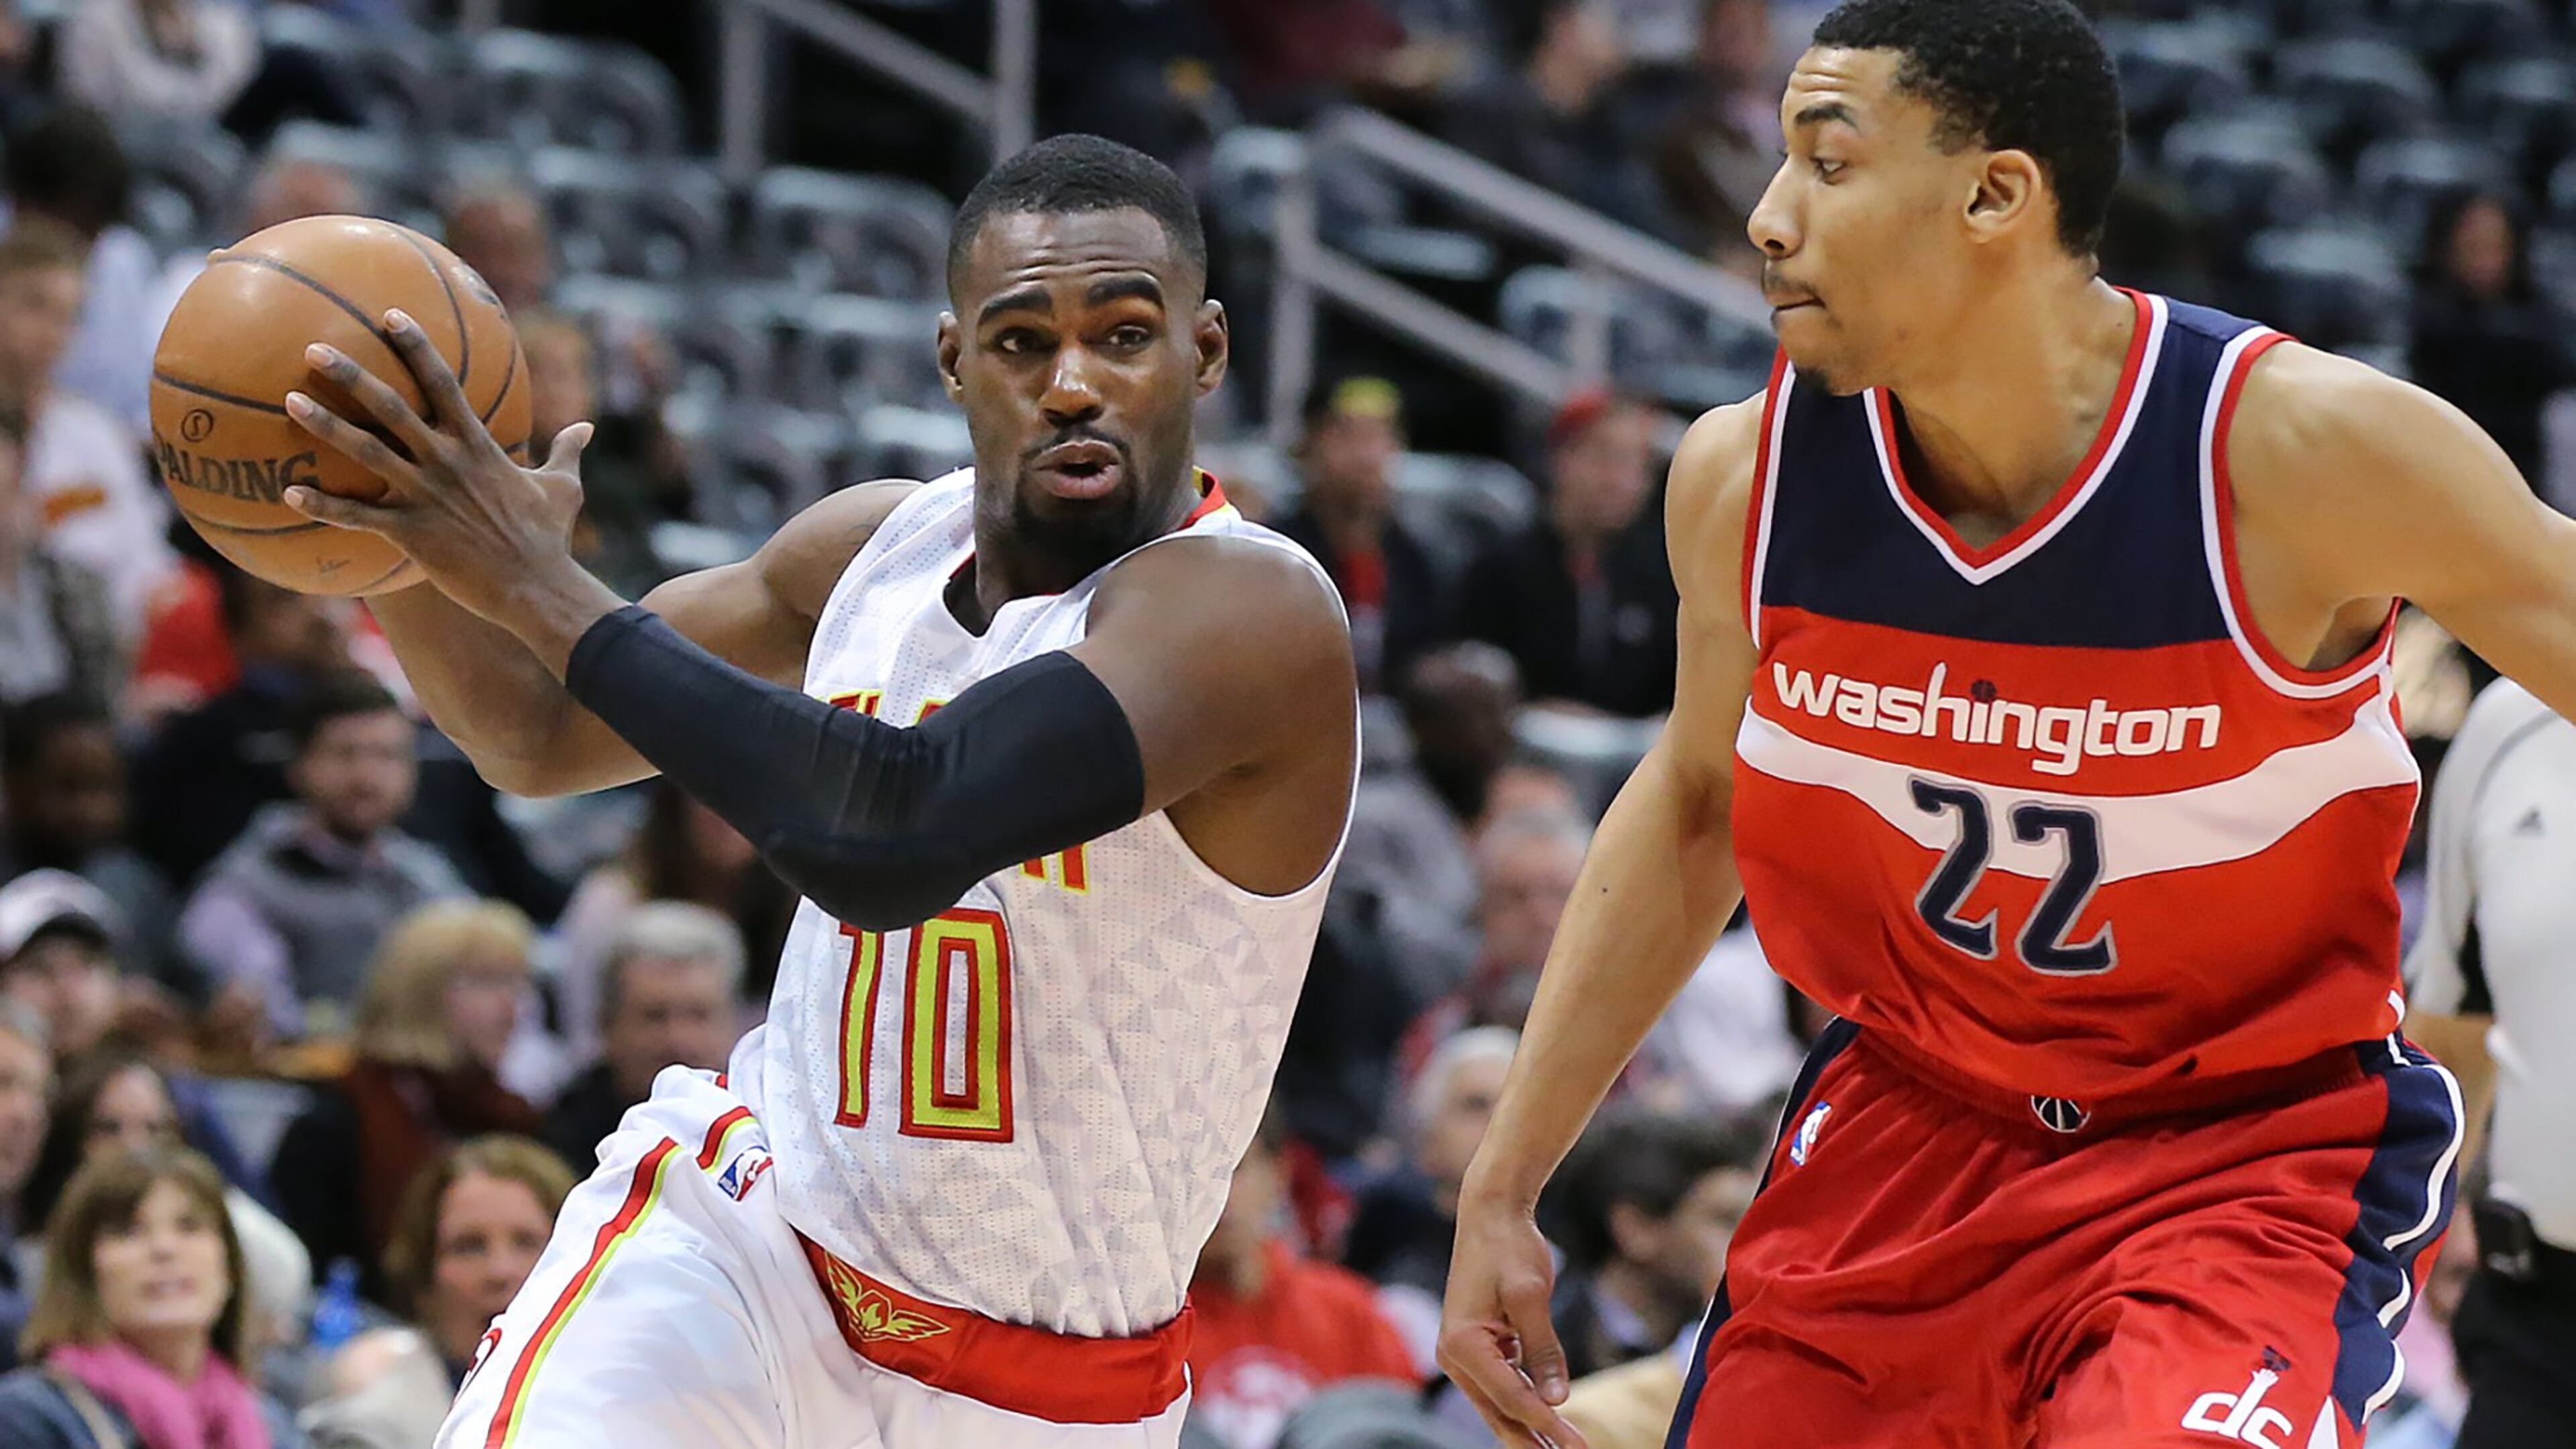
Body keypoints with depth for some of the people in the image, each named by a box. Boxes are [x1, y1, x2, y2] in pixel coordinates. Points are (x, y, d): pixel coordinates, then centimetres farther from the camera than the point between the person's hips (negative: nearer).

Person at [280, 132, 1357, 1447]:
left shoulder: (1254, 610, -23)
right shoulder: (883, 543, -1)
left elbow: (890, 839, -38)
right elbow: (541, 739, 14)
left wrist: (538, 582, -33)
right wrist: (399, 543, -8)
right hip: (740, 1238, 3)